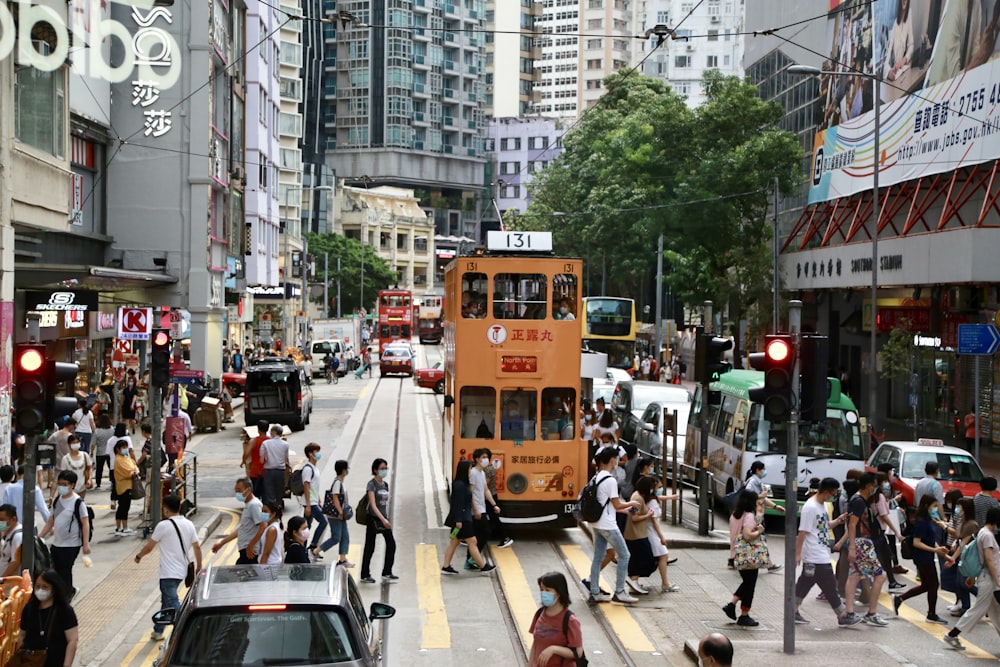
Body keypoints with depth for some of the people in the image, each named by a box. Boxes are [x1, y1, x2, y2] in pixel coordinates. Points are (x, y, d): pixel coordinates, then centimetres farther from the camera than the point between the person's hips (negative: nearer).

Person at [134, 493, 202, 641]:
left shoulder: (163, 526, -13)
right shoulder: (189, 524, 4)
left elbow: (149, 547, -4)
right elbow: (197, 547, 5)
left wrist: (139, 556, 15)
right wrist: (199, 567, 15)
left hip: (168, 573, -8)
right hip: (182, 571, 8)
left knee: (173, 604, -10)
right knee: (166, 601, 23)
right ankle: (158, 631, 35)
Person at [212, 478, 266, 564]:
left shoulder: (254, 504, -13)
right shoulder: (248, 505, 19)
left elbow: (263, 526, -22)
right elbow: (240, 529, 26)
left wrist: (250, 546, -20)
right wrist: (221, 543, 26)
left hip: (250, 553, -10)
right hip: (245, 551, 10)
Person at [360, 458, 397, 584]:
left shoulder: (385, 484, 10)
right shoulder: (372, 484, -12)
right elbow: (373, 505, -20)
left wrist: (386, 519, 15)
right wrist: (383, 519, -28)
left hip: (384, 518, 7)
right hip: (374, 518, -7)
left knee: (391, 544, -1)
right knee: (370, 547, 2)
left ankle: (386, 573, 7)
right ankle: (365, 575, 13)